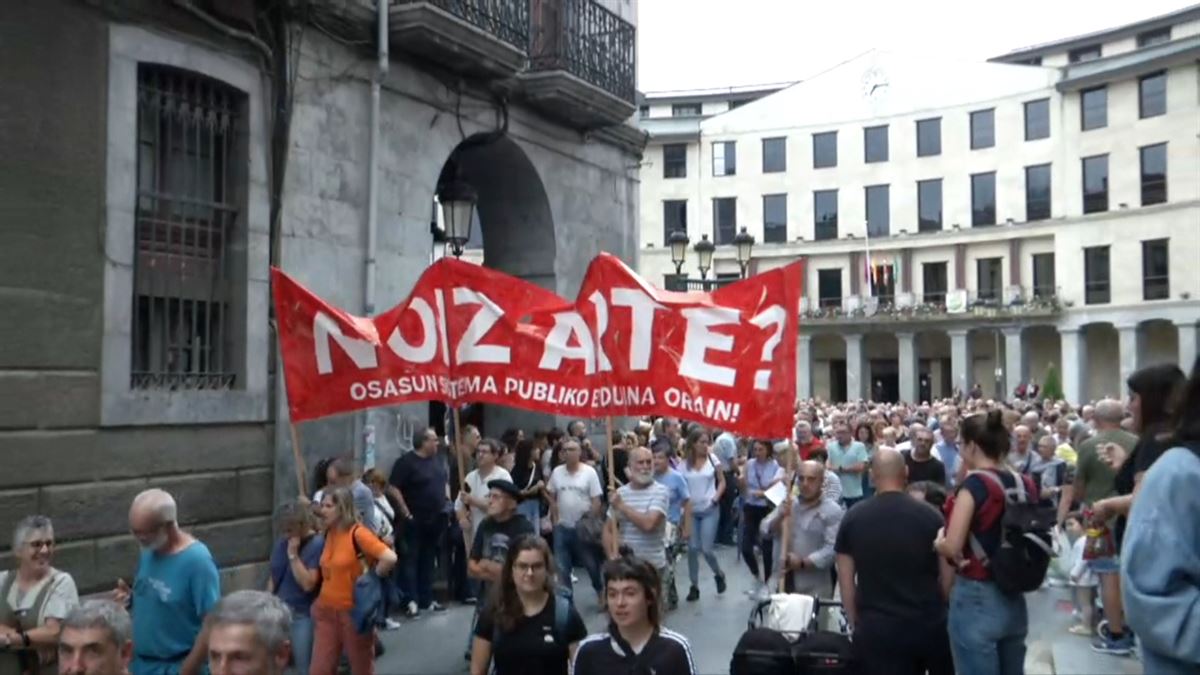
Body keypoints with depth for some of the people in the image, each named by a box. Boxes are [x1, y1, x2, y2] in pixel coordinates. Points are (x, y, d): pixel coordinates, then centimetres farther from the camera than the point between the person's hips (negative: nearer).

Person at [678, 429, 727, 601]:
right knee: (692, 549, 1)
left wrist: (716, 498, -7)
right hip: (691, 511, 1)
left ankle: (719, 575, 24)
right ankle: (694, 586, 15)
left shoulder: (713, 460, -1)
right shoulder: (684, 464, -1)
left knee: (706, 549, -6)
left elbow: (722, 482, 7)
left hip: (709, 510, -1)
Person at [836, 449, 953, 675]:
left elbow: (846, 580, 0)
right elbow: (947, 577, -1)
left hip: (875, 628, 0)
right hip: (928, 624, 1)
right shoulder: (930, 516, -5)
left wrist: (856, 623, 9)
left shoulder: (853, 518, -3)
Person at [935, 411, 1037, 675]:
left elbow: (952, 547, -20)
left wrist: (937, 542, -1)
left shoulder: (975, 484, -16)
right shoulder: (1025, 483, 3)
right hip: (1014, 599, 7)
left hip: (976, 598, -7)